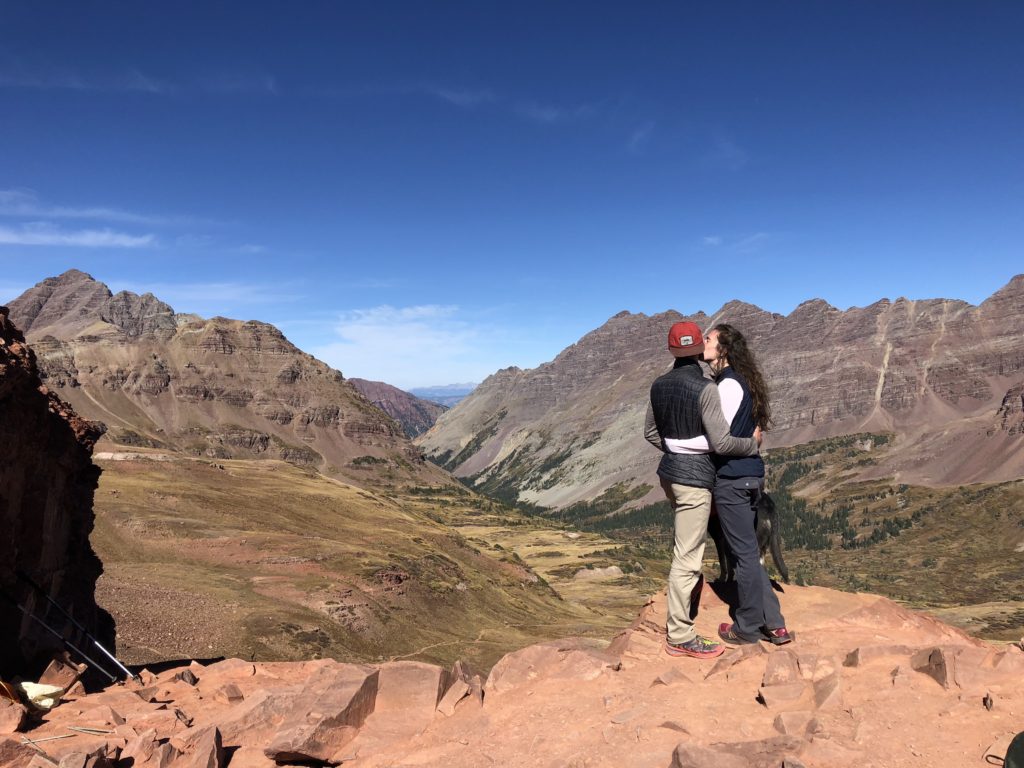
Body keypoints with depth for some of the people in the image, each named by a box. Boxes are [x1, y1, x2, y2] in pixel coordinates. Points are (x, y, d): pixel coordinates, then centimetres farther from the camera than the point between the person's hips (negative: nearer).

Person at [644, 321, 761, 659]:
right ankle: (680, 636, 10)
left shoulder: (659, 385, 2)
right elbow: (721, 443, -19)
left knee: (686, 545, 30)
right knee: (687, 555, 0)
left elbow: (651, 433, 11)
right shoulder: (704, 389, -20)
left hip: (670, 471, 8)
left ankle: (686, 604, 50)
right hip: (695, 478, -8)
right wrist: (753, 444, -1)